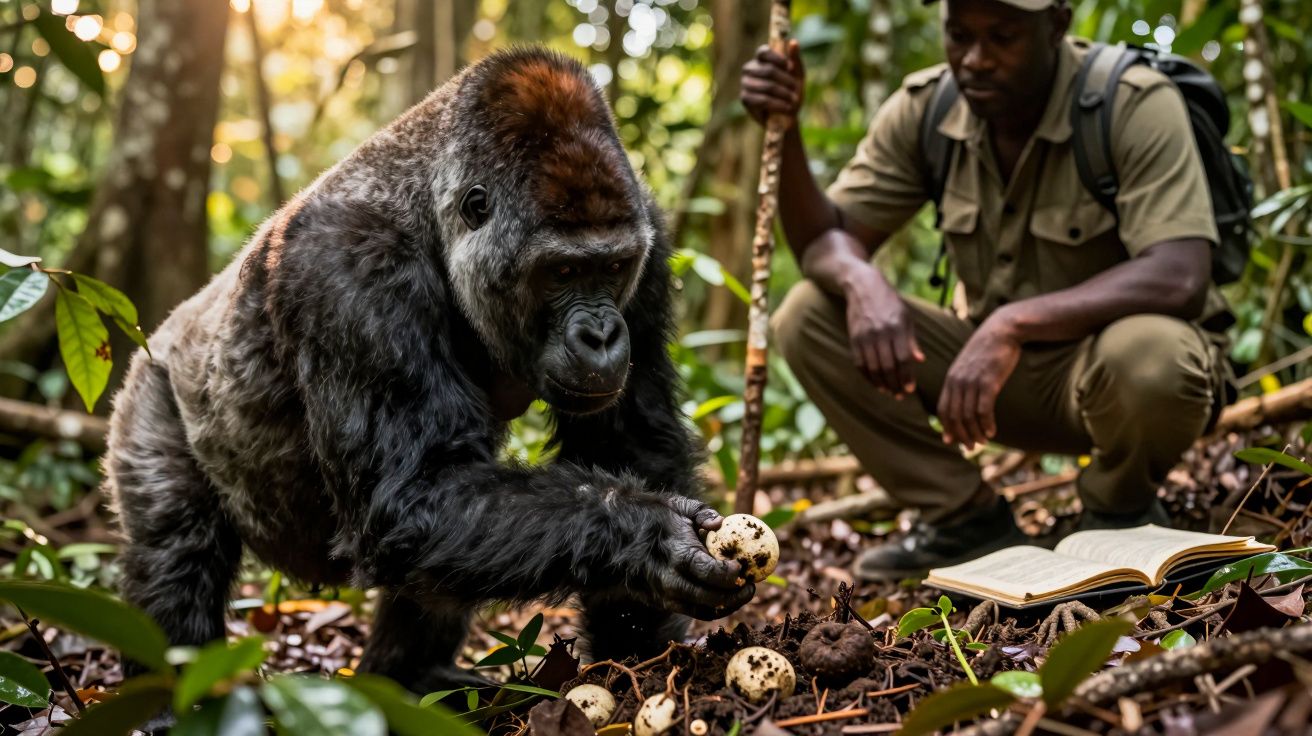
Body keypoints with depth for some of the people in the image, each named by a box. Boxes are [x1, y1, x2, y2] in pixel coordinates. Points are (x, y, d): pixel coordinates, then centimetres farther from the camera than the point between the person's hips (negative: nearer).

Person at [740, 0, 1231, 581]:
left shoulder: (1135, 105, -21)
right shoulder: (924, 109, -6)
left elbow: (1180, 278, -32)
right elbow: (826, 238, -6)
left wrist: (1011, 322, -42)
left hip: (1112, 369, -4)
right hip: (998, 369, 5)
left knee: (1146, 354, -40)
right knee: (808, 318, -12)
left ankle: (1121, 509, -4)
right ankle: (965, 519, 0)